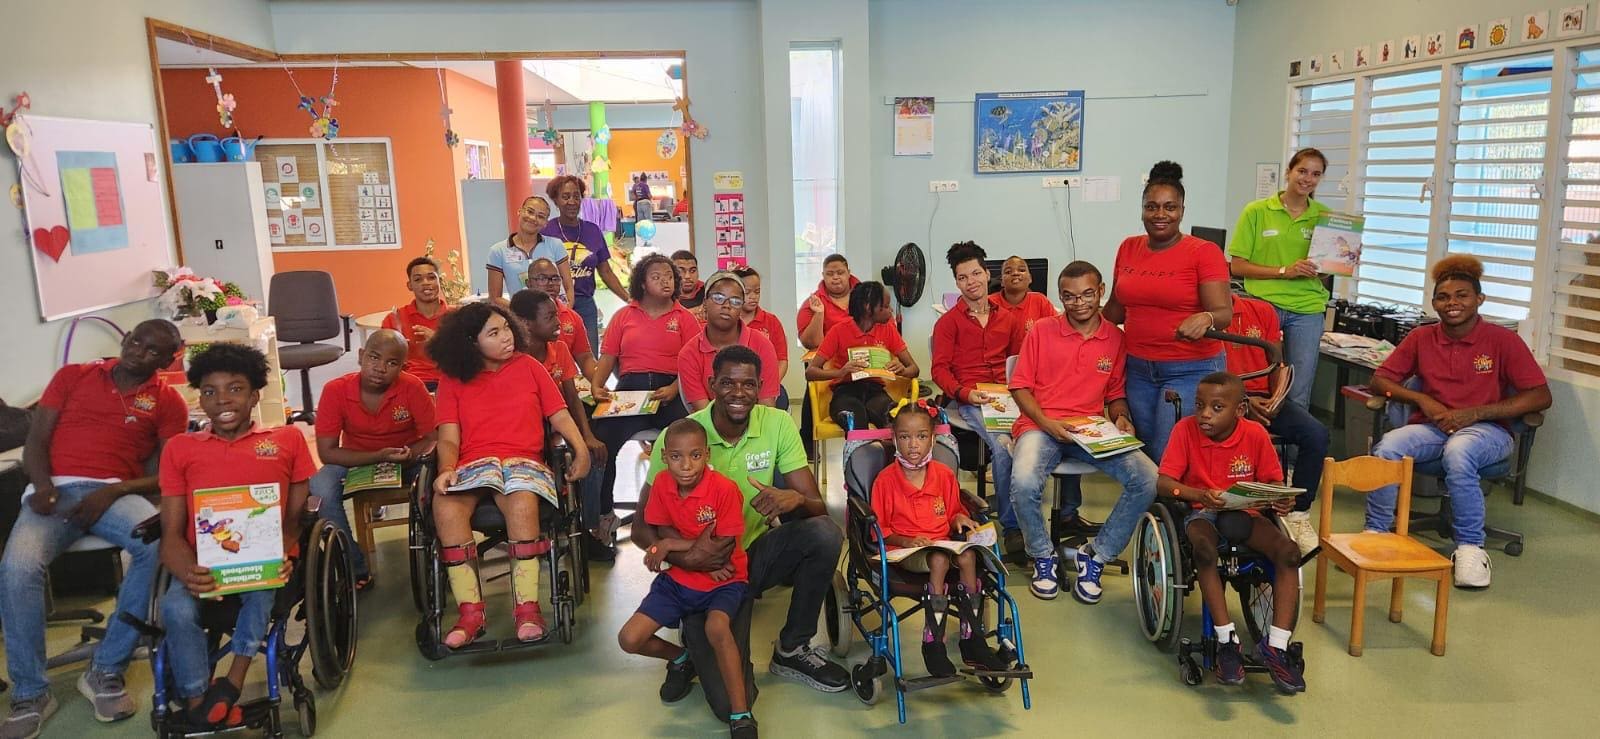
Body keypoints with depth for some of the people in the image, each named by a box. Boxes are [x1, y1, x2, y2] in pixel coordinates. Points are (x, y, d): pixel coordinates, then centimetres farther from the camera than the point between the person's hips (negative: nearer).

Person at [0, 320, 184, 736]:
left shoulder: (167, 402, 11)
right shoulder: (73, 376, 17)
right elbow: (36, 440, 10)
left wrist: (114, 491, -15)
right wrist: (42, 485, -10)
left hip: (114, 493, -1)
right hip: (55, 491, 1)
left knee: (160, 543, -34)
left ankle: (106, 670, -20)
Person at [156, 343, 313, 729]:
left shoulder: (288, 439, 13)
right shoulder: (180, 448, 14)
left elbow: (298, 512, 9)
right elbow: (172, 532, 6)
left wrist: (282, 556, -14)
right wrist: (189, 574, -17)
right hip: (204, 563, 1)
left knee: (260, 590, -35)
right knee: (176, 608, -30)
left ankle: (229, 685, -21)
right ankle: (198, 705, -17)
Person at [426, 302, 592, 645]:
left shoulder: (528, 366, 13)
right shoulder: (453, 380, 13)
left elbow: (559, 416, 9)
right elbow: (448, 439, 6)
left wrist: (580, 449, -10)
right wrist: (447, 470, -15)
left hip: (523, 461, -1)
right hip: (472, 465, 1)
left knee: (523, 504, -36)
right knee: (446, 506, -32)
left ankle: (527, 607, -27)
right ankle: (470, 611, -25)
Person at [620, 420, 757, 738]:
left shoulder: (725, 489, -22)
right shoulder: (661, 483, -8)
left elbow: (725, 547, -20)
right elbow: (663, 532, -2)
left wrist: (672, 545, -19)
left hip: (723, 581, -5)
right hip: (678, 578, 5)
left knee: (716, 628, -35)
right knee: (629, 639, -7)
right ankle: (681, 658, 24)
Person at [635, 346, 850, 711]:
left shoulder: (778, 424, -8)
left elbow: (817, 506, -9)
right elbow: (642, 528, -11)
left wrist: (795, 499, -33)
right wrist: (682, 557, -31)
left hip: (759, 550, 4)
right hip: (704, 567, -3)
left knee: (825, 534, -28)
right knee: (730, 702, -17)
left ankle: (792, 650, -3)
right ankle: (693, 649, 21)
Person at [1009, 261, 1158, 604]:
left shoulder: (1115, 338, 9)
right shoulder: (1042, 331, 4)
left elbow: (1116, 393, 19)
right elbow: (1020, 386, 4)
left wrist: (1121, 418, -3)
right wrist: (1046, 422, -11)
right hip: (1041, 425, -2)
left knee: (1149, 480, -22)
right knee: (1024, 484, -34)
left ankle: (1095, 556, -2)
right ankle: (1043, 556, -2)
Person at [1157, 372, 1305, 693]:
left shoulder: (1256, 434, -6)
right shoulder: (1186, 429, -10)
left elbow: (1272, 482, 4)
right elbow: (1163, 482, -14)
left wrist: (1282, 500, -21)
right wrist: (1202, 495, -33)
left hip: (1245, 512, 2)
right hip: (1201, 511, -2)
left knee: (1290, 552, -24)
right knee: (1204, 548, -36)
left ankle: (1276, 645, -20)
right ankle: (1227, 640, -27)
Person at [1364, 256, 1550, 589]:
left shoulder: (1503, 340, -1)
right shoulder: (1421, 338, 7)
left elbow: (1540, 397, -5)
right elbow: (1380, 380, 10)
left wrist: (1474, 413, -14)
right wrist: (1422, 400, -9)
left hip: (1486, 429, -2)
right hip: (1431, 428, 3)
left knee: (1458, 451, -39)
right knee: (1387, 447, -31)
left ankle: (1470, 546, -22)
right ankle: (1375, 533, -16)